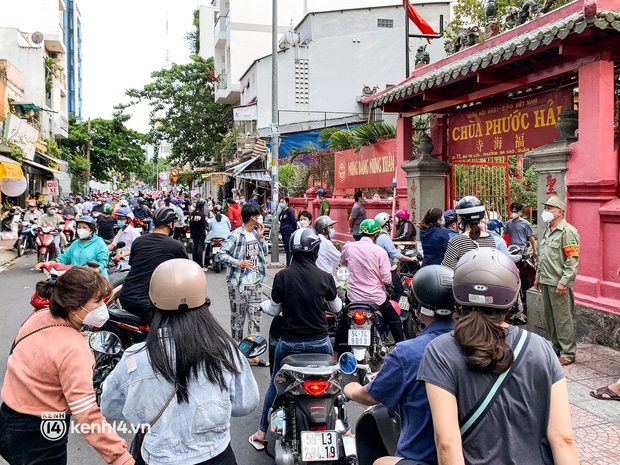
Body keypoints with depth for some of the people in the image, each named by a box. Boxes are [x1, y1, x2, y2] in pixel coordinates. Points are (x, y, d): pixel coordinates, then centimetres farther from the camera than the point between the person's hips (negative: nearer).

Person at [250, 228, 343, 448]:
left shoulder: (282, 276, -12)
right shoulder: (325, 277, -11)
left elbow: (274, 310, -2)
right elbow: (336, 307, 5)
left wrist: (262, 304, 19)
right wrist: (336, 297, 27)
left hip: (289, 343, 0)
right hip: (319, 342, 0)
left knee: (275, 384, 20)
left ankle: (261, 432, 31)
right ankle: (345, 429, 32)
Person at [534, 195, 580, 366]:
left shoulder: (568, 232, -12)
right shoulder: (548, 230, 17)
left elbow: (573, 260, -17)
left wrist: (563, 282, -21)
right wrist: (538, 276, 22)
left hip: (559, 284, -9)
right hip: (546, 282, 9)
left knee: (563, 319, -4)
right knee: (549, 317, 14)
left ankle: (568, 354, 7)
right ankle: (556, 349, 26)